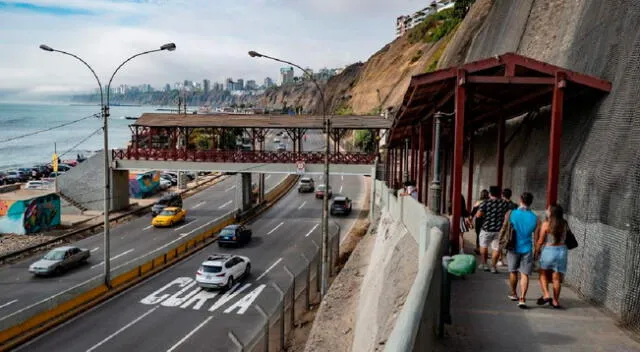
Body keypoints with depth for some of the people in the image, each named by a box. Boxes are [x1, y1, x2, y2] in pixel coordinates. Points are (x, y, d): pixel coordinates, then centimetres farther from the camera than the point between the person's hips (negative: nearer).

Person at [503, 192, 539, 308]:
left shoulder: (511, 213, -7)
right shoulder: (535, 218, -4)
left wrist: (500, 242, 11)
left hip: (513, 248, 0)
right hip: (527, 249, 0)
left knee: (513, 272, 17)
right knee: (525, 274, 1)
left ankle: (513, 294, 33)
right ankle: (522, 298, -9)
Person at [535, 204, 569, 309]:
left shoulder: (546, 224, -11)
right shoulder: (564, 224, -1)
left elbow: (540, 241, -7)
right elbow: (566, 237, 0)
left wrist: (536, 251, 5)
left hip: (549, 250, -3)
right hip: (562, 250, 3)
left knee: (543, 274, 14)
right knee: (557, 277, 10)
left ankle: (546, 295, -2)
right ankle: (555, 301, 16)